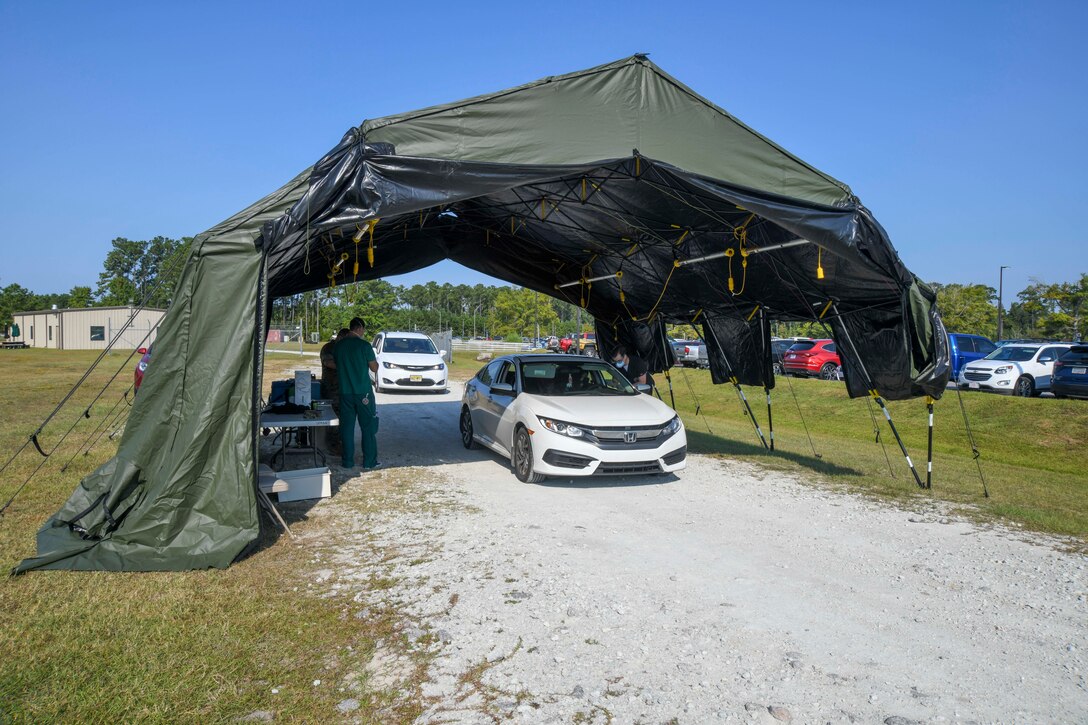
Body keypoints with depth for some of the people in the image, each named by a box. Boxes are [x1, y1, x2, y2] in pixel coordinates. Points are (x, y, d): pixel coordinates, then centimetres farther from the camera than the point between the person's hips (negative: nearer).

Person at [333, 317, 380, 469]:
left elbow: (337, 364, 15)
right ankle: (369, 461, 8)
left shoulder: (338, 345, 3)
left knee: (347, 426, 9)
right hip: (363, 392, -4)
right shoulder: (364, 345, -11)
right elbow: (374, 368, -5)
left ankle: (348, 461, 13)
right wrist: (375, 361, 15)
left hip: (345, 392, 4)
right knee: (368, 427, 5)